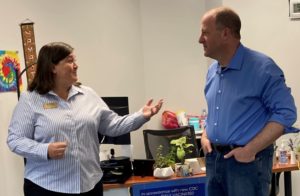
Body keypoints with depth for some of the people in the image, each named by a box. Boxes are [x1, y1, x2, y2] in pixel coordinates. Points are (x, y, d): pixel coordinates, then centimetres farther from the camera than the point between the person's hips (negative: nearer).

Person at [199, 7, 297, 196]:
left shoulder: (262, 67, -14)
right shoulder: (212, 70, 9)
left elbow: (286, 113, -17)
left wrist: (250, 150, -20)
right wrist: (205, 135, 4)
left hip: (247, 162, -7)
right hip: (213, 159, 7)